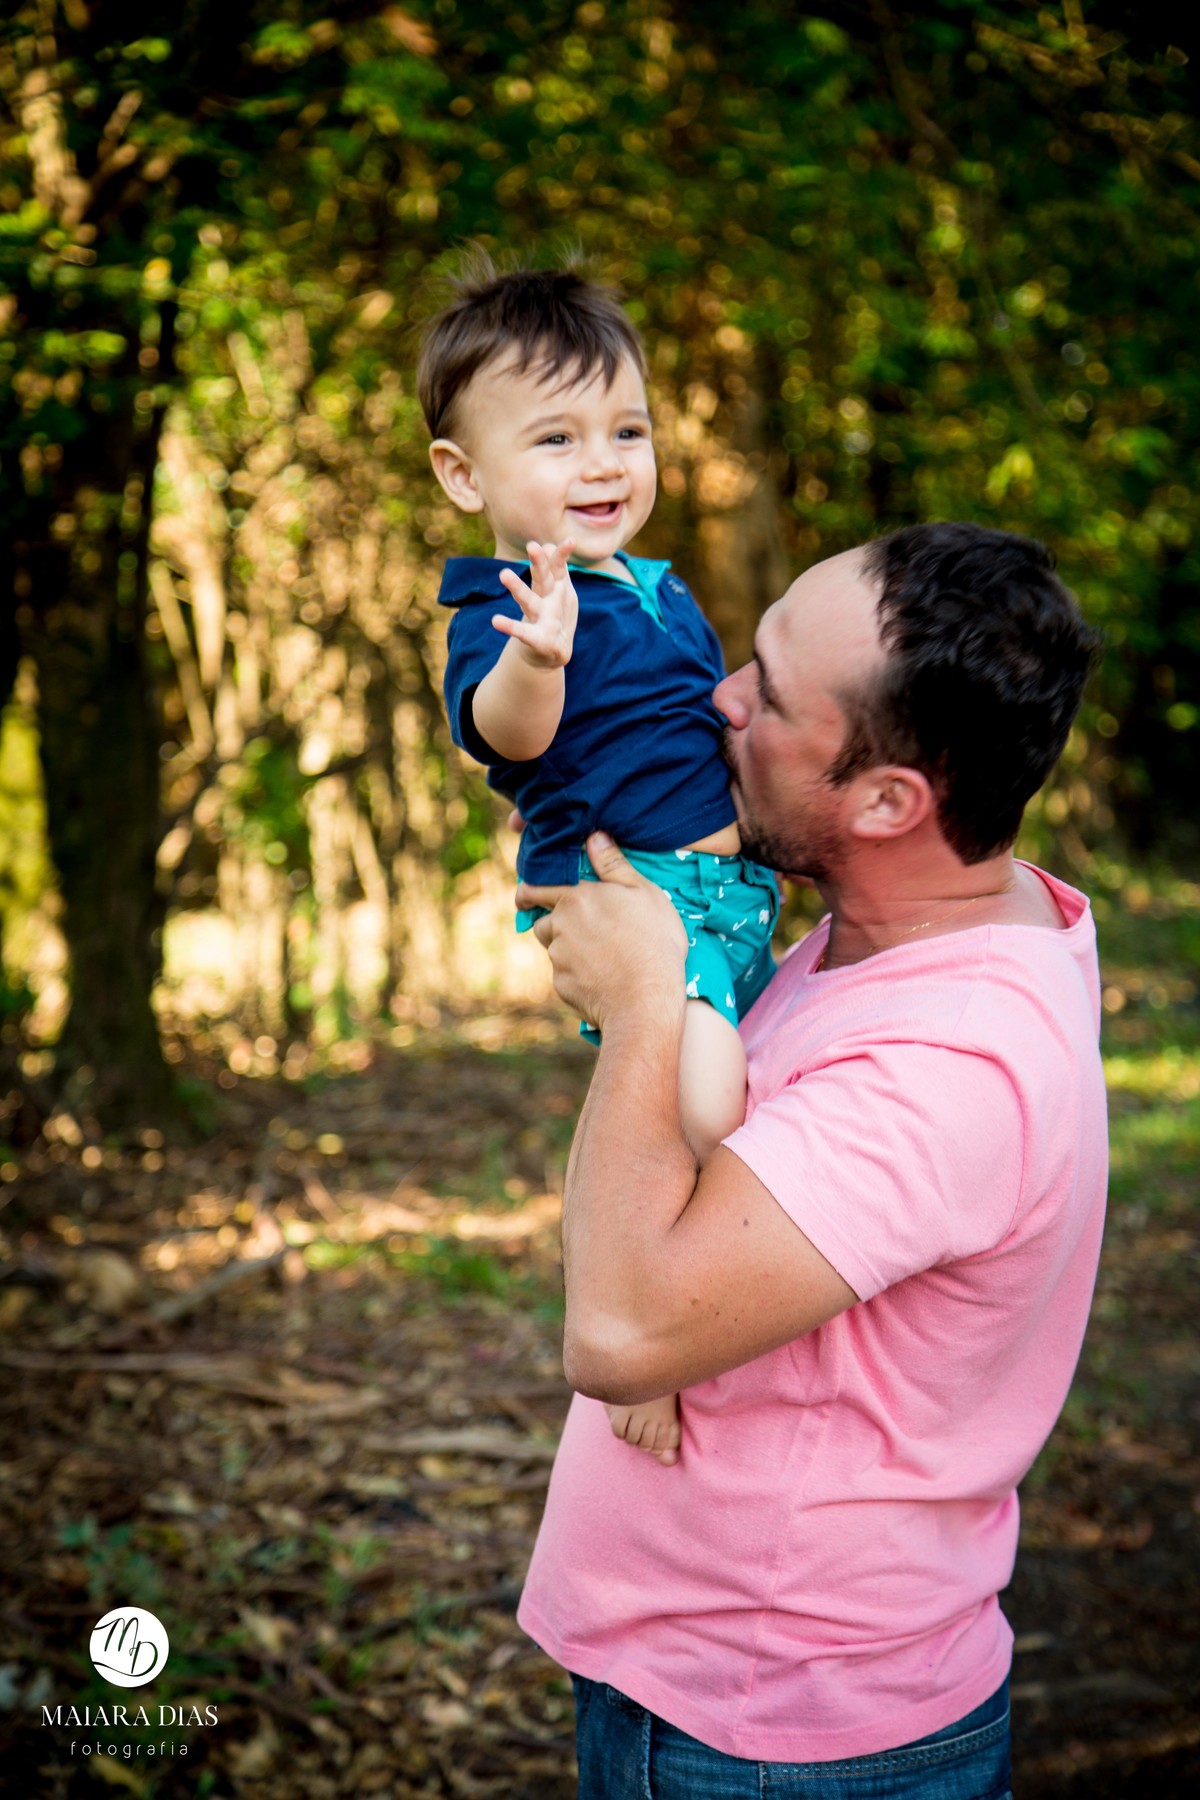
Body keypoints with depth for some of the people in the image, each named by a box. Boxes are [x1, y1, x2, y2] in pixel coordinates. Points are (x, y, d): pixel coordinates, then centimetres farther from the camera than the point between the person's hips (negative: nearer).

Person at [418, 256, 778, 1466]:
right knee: (701, 1106, -30)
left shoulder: (663, 594, 17)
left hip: (731, 890, 9)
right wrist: (534, 656, -51)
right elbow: (508, 733, -33)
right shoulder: (508, 605, -11)